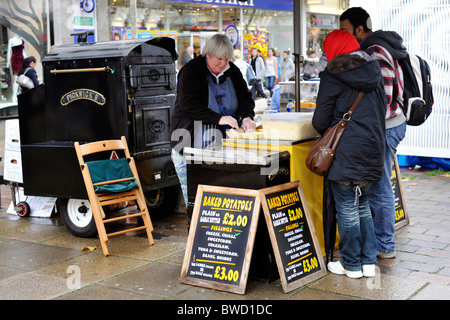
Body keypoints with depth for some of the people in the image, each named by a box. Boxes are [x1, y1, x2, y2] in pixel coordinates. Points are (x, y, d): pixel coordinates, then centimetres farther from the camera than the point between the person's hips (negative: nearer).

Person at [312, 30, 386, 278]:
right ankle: (369, 261, 20)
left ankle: (352, 264, 15)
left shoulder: (332, 76, -9)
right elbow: (382, 111, 16)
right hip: (372, 151, 6)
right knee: (362, 205, 17)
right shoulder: (375, 74, 10)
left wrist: (325, 131, 13)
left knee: (347, 208, 4)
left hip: (345, 153, -6)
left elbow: (320, 120, -8)